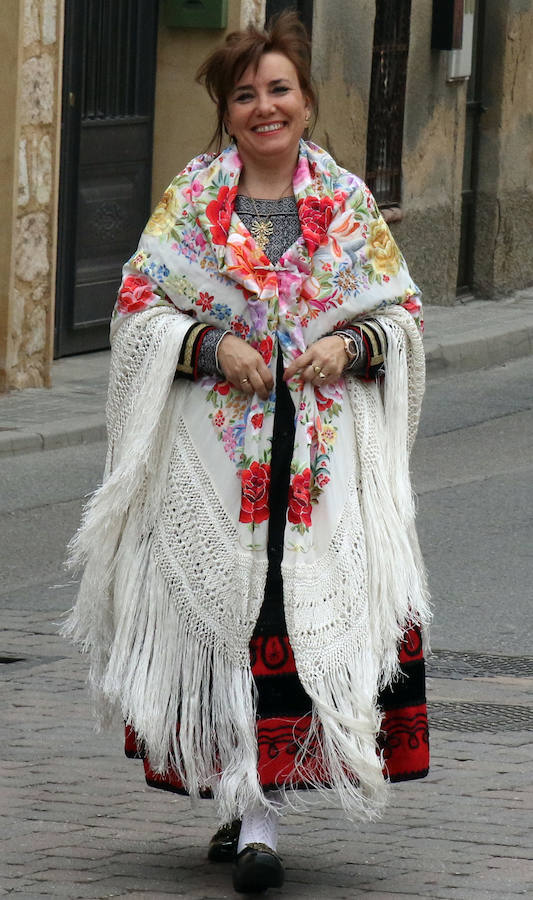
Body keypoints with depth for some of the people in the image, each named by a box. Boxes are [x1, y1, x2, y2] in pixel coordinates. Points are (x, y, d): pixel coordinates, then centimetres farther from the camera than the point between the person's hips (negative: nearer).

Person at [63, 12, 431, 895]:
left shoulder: (348, 202, 9)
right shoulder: (191, 200, 6)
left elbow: (403, 312, 11)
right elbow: (139, 308, 3)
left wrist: (349, 344, -8)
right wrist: (214, 344, -13)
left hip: (327, 449, 1)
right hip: (217, 449, -1)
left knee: (324, 611, -9)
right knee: (225, 613, -4)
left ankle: (258, 808, -3)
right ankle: (248, 810, 2)